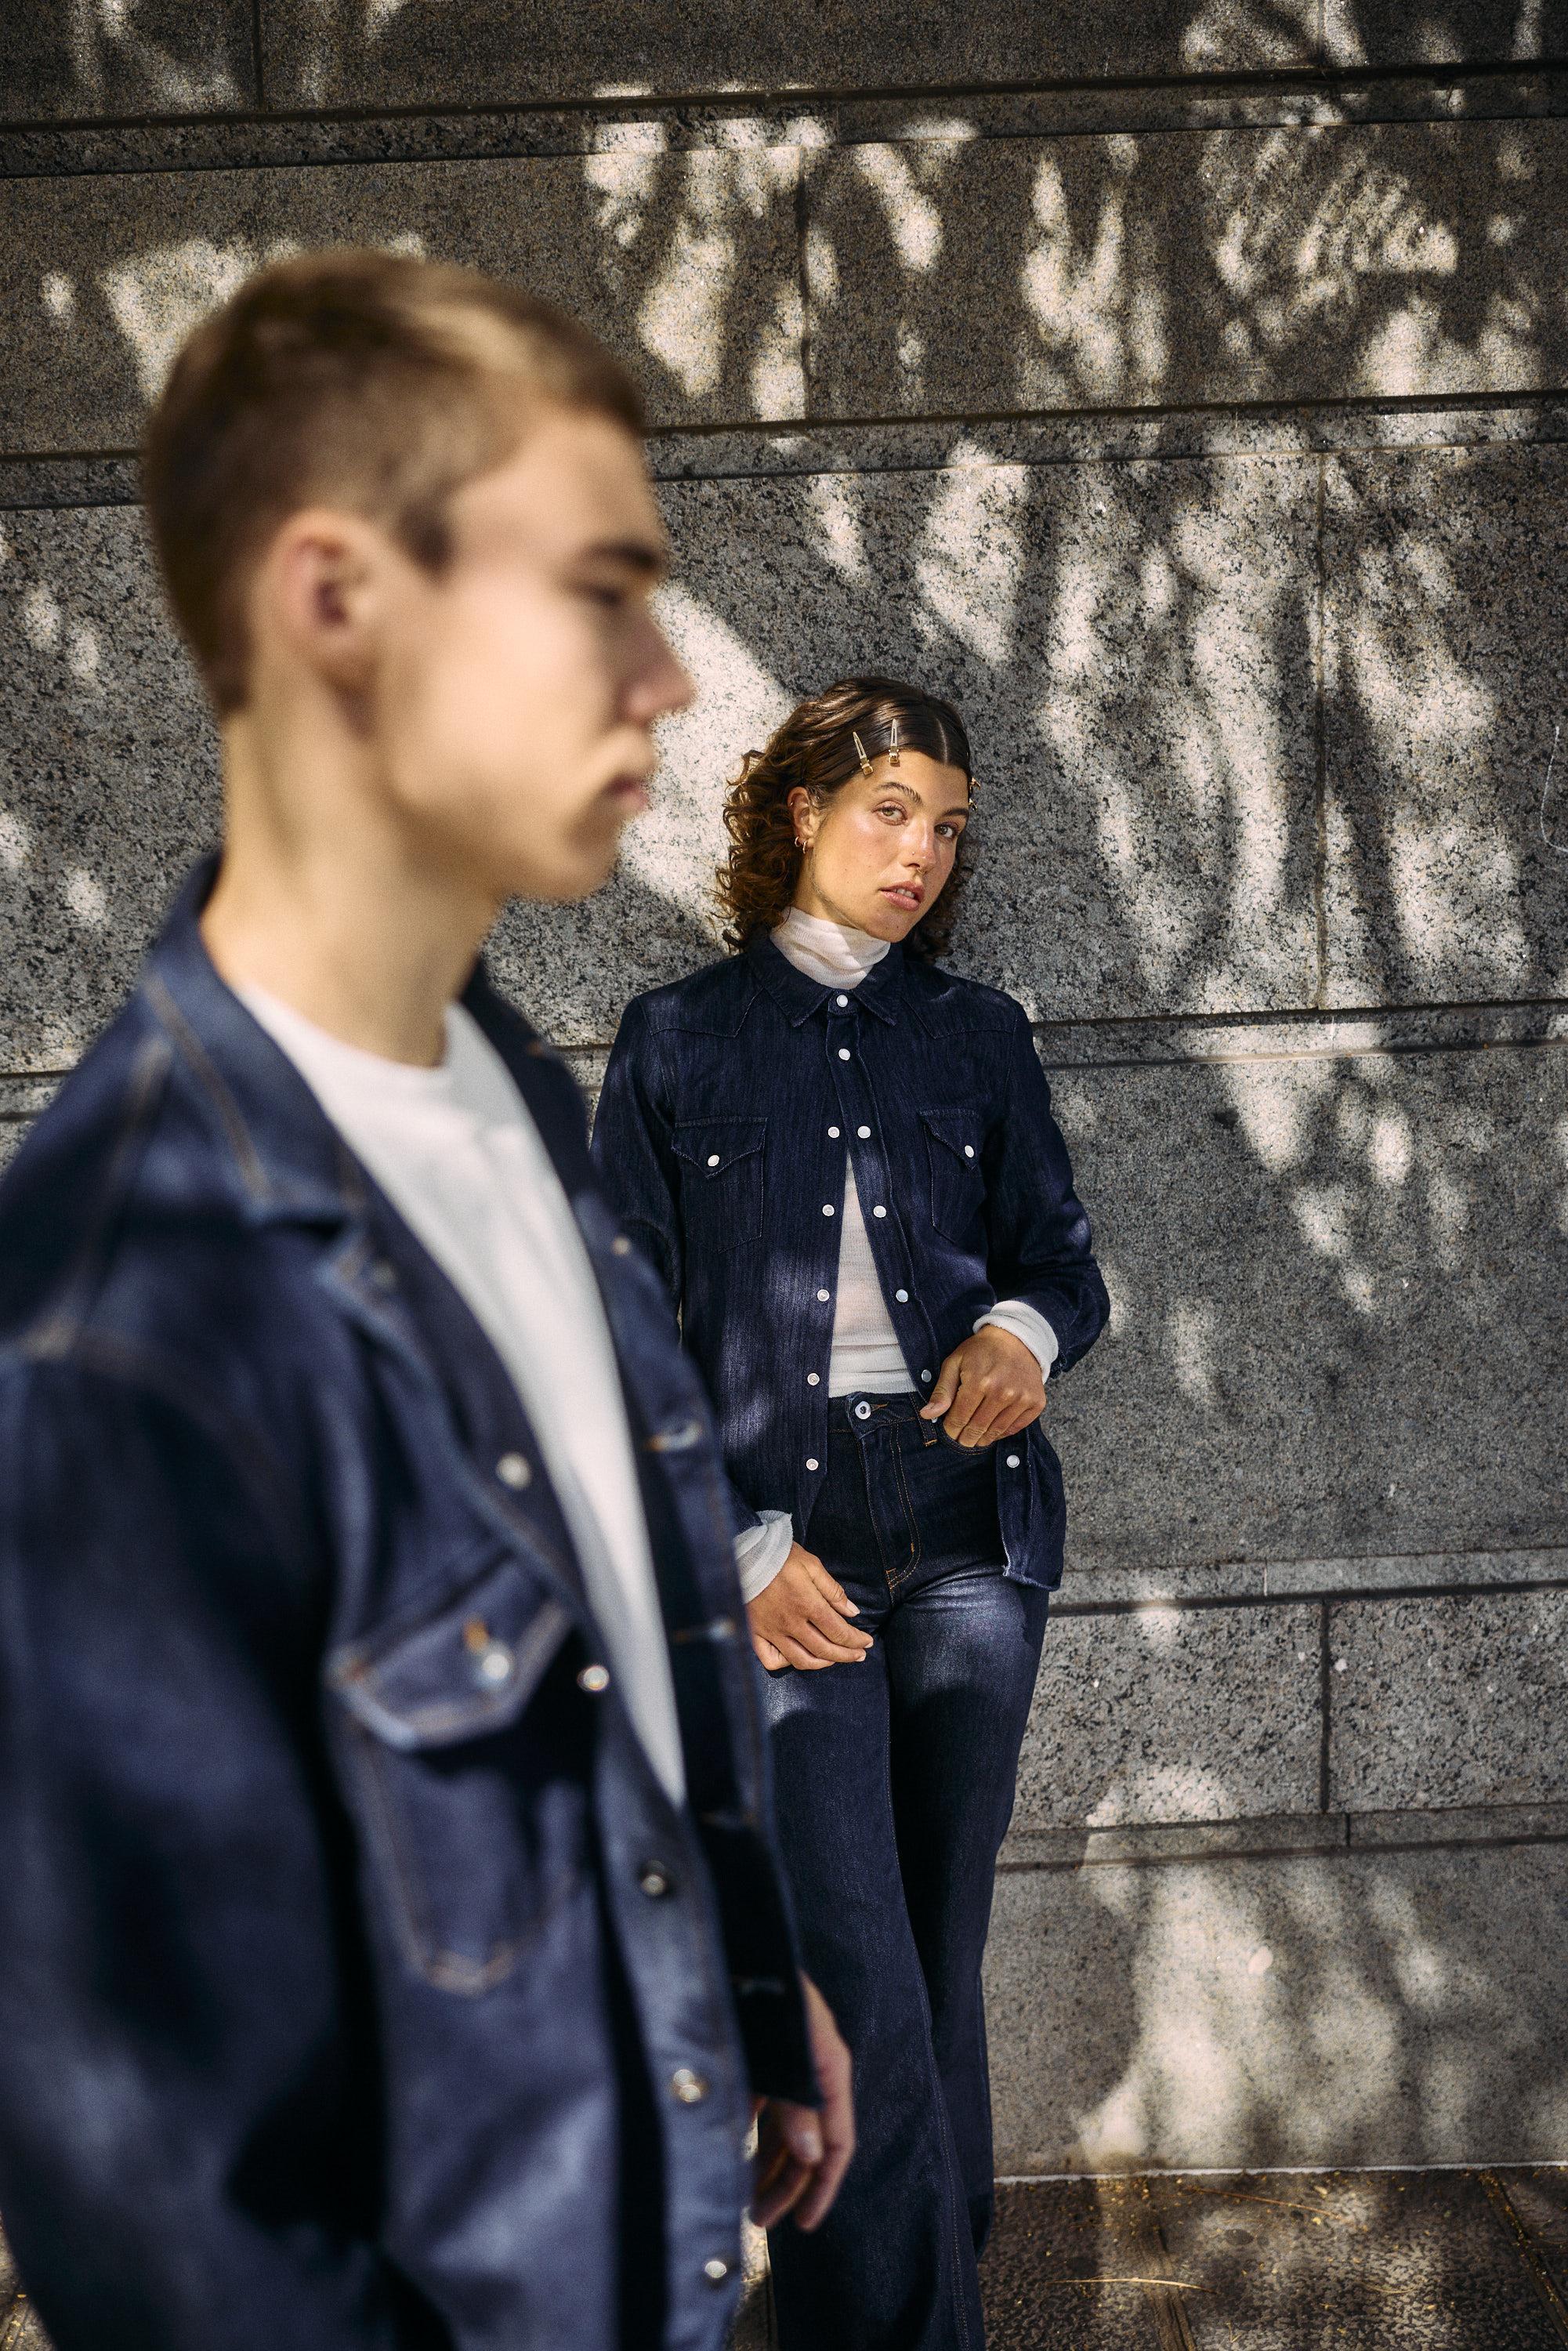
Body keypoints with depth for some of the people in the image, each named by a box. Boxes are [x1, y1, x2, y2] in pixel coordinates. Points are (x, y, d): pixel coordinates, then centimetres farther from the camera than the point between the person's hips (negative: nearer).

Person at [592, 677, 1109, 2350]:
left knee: (939, 1957, 11)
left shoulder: (979, 1037, 13)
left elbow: (1061, 1257, 14)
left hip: (967, 1530, 3)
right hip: (781, 1545, -3)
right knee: (860, 1988, -8)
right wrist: (740, 1552, -9)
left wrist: (1024, 1330, -11)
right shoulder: (677, 1042, 5)